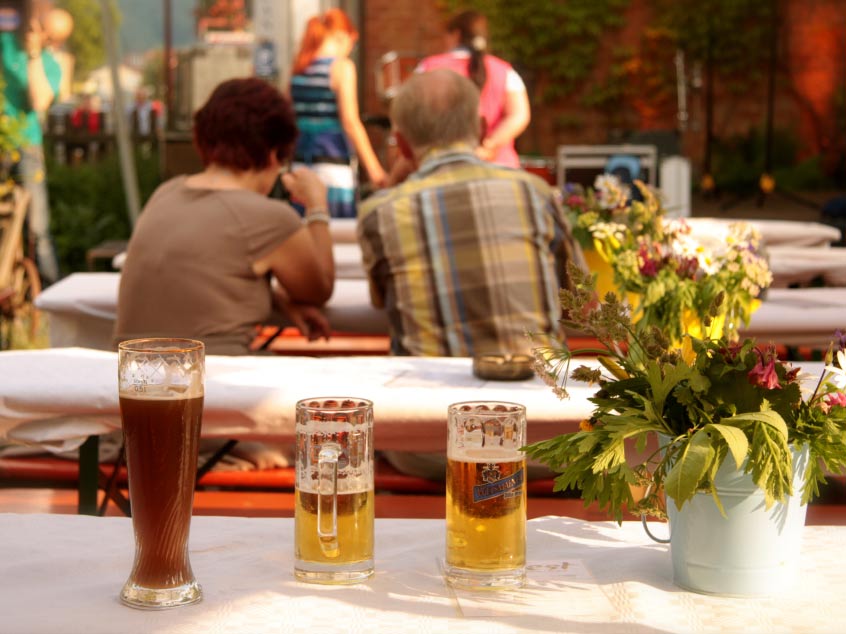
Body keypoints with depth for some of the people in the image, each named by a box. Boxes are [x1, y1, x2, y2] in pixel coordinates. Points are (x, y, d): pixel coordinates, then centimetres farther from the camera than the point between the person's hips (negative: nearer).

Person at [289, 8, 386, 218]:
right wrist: (373, 167, -10)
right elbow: (350, 122, -13)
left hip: (301, 165, 6)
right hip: (332, 166, -6)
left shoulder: (298, 69, 11)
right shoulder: (342, 66, -6)